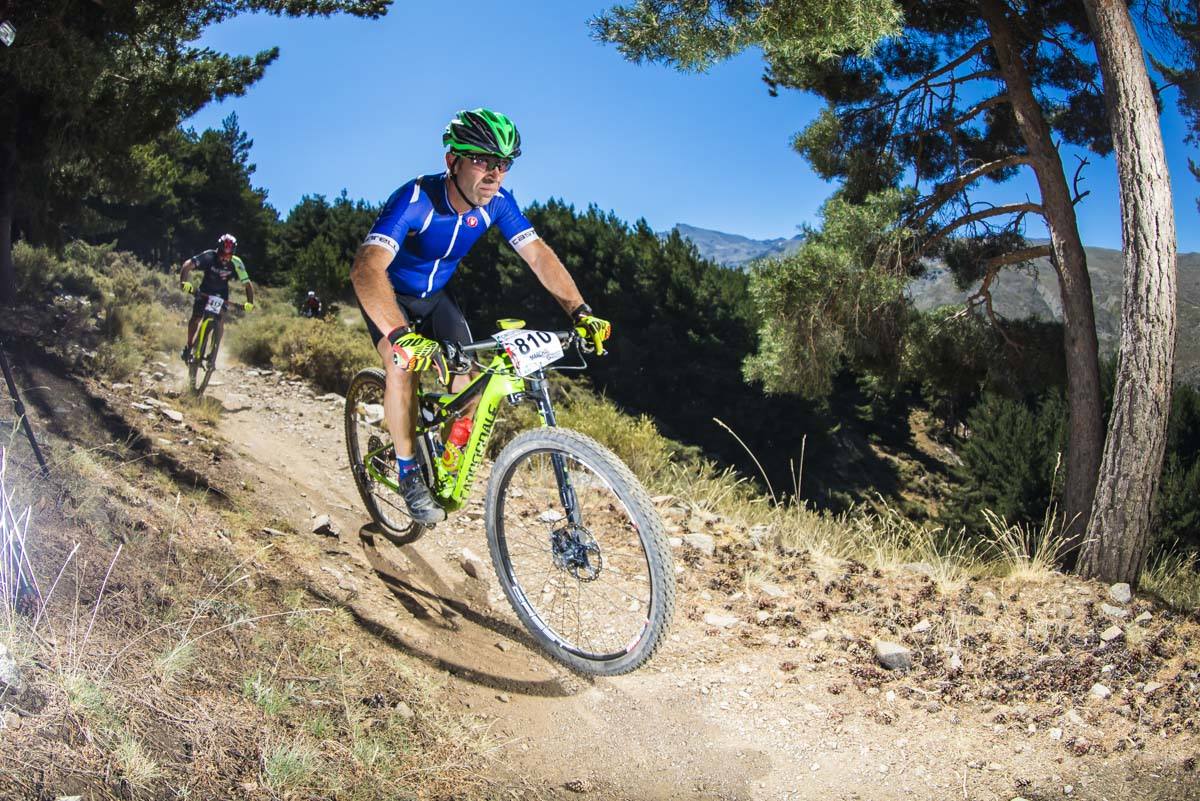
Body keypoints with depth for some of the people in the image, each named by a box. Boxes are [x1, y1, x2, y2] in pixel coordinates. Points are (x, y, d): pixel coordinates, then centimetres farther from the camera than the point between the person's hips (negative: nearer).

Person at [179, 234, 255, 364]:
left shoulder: (236, 263, -24)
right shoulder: (209, 256, -28)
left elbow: (247, 283, -21)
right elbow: (187, 265, -34)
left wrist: (249, 302, -34)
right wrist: (183, 282, -51)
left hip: (221, 294, 0)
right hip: (204, 291, 0)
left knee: (220, 322, -17)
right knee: (195, 318, -8)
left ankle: (214, 352, -6)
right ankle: (188, 346, 14)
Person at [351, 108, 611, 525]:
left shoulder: (497, 202, -21)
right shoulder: (414, 200, -37)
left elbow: (539, 255, -18)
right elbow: (366, 268, -50)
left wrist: (581, 312, -32)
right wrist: (403, 336, -65)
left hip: (435, 294, 5)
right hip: (388, 293, -5)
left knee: (469, 373, -11)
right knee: (404, 364, -30)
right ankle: (408, 471, -11)